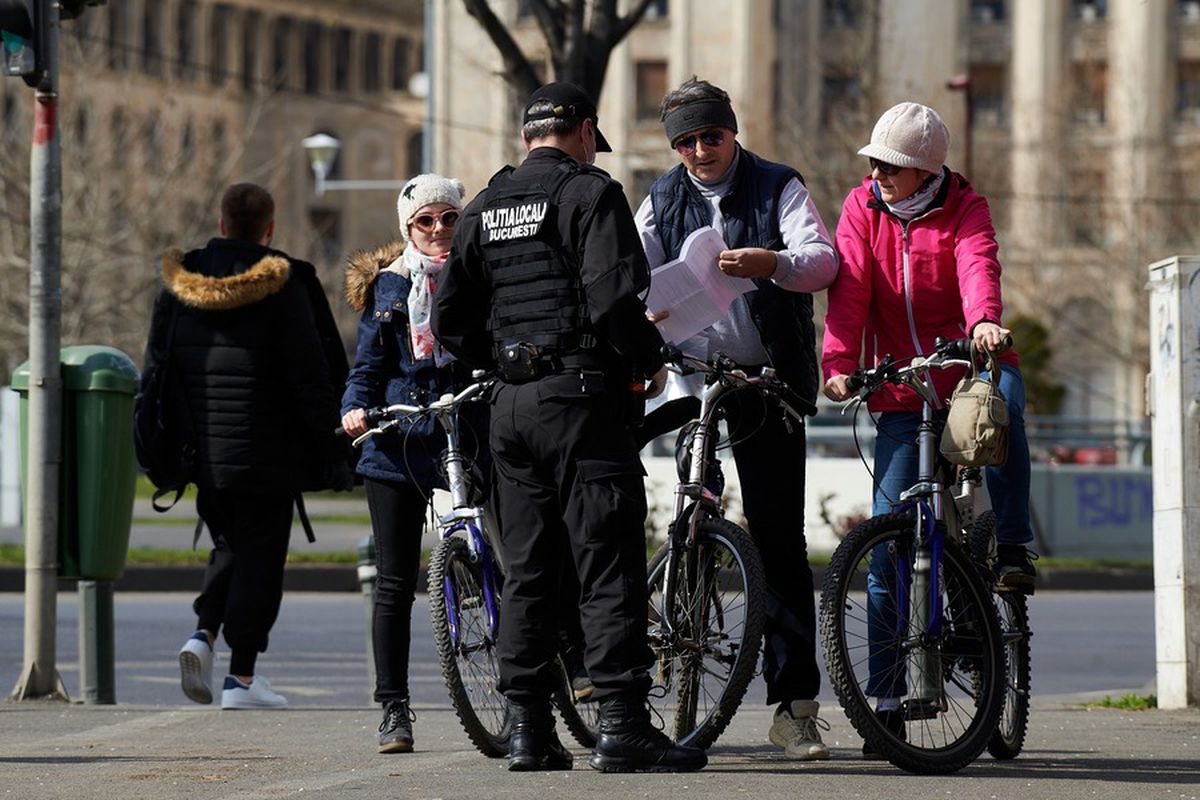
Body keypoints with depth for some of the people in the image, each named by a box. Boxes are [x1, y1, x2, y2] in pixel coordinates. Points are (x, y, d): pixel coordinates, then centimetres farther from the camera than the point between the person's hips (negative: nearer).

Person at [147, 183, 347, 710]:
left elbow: (155, 366, 10)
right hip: (265, 455, -5)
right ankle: (241, 678, 1)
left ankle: (203, 634, -1)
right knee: (259, 554, 2)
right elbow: (310, 376, -10)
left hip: (201, 449, 5)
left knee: (229, 546, 21)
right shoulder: (283, 287, -8)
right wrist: (328, 449, -4)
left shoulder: (179, 284, 6)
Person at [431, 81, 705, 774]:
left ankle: (530, 730, 9)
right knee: (611, 565, -6)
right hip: (583, 398, -7)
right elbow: (615, 295, -19)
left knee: (527, 571, 10)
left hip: (512, 404, 7)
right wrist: (650, 360, -4)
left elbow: (451, 320, 16)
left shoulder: (486, 207, 15)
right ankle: (623, 727, -11)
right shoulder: (590, 191, -6)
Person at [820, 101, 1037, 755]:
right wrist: (838, 360, -26)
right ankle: (889, 691, 0)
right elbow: (850, 284, -10)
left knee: (1004, 402, -38)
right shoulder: (863, 208, 2)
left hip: (967, 363, -2)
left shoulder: (964, 209, -4)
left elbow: (977, 265, -24)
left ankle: (1013, 547, -21)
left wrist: (984, 320, -46)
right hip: (901, 389, 2)